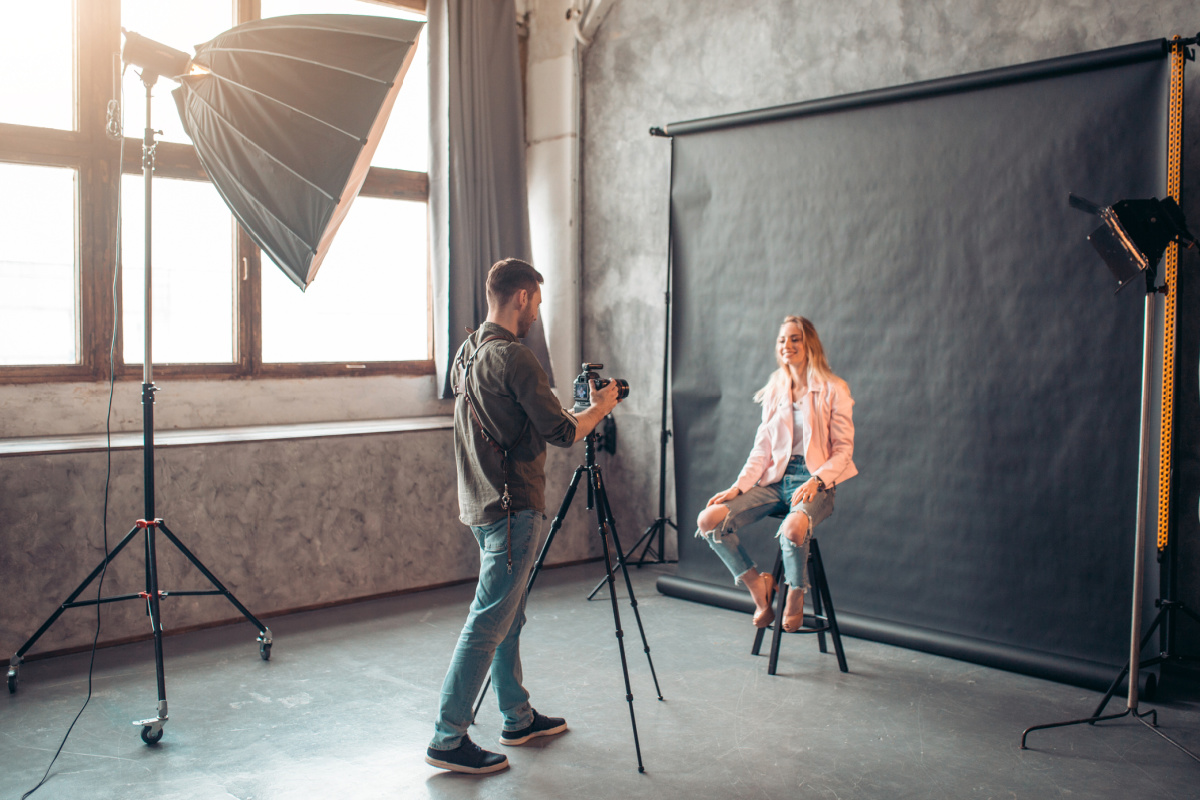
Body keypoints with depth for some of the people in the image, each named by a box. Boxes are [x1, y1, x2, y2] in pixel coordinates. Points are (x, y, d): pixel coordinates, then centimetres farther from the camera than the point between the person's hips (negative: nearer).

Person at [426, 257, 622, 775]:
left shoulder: (467, 354, 12)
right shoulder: (512, 357, -18)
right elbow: (560, 433, -16)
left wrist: (578, 411, 23)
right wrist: (599, 407, 2)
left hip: (482, 504, 10)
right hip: (512, 508, -10)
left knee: (507, 616, 17)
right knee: (489, 621, -5)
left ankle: (519, 718, 29)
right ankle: (448, 740, 0)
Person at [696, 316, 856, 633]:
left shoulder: (833, 389, -2)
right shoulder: (774, 390, 13)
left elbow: (843, 449, -4)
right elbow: (762, 448, 11)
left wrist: (815, 481, -21)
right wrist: (738, 487, -2)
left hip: (815, 481, -5)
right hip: (776, 478, 5)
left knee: (793, 529, -39)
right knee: (708, 520, -16)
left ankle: (796, 595, -8)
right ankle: (757, 584, 3)